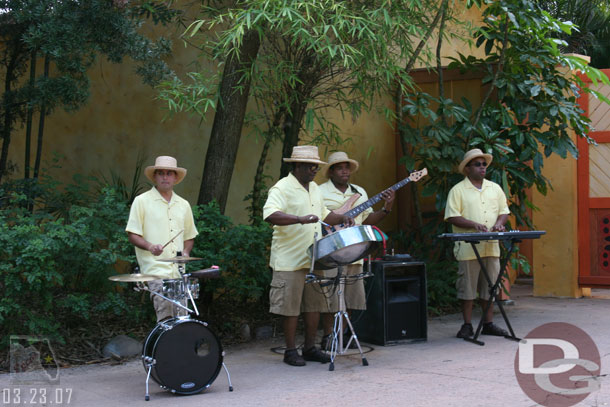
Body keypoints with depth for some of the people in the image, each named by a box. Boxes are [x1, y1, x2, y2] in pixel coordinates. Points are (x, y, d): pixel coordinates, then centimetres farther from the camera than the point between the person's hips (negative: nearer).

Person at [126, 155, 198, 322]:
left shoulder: (183, 205, 18)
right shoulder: (142, 201, 3)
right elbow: (132, 235, -1)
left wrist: (185, 252, 5)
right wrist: (150, 247, -19)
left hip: (179, 272, 5)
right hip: (155, 269, -5)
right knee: (165, 318, -22)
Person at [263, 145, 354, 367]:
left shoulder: (314, 188, 16)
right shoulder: (282, 188, -11)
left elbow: (323, 214, 30)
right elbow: (270, 214, -28)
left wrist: (342, 218, 11)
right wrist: (301, 219, -38)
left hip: (314, 258, 8)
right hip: (290, 261, -8)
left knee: (315, 304, 11)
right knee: (291, 307, 0)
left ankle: (310, 348, 22)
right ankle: (290, 351, 11)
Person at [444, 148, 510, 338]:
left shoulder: (495, 188, 15)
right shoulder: (458, 190, -1)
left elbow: (504, 210, 18)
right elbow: (452, 217, -8)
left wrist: (499, 222, -3)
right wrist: (474, 224, -20)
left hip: (491, 246, 5)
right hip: (468, 248, -5)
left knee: (489, 286, 8)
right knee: (467, 287, -1)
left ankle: (488, 323, 17)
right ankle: (467, 325, 7)